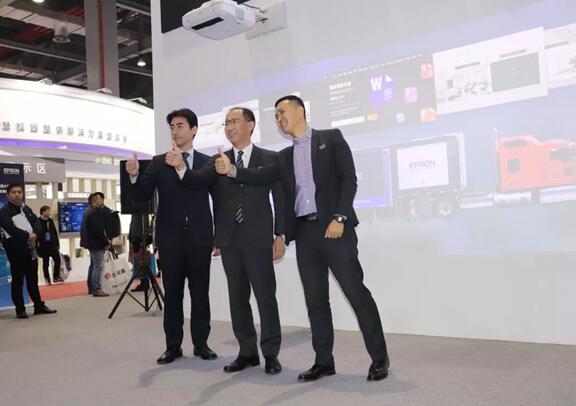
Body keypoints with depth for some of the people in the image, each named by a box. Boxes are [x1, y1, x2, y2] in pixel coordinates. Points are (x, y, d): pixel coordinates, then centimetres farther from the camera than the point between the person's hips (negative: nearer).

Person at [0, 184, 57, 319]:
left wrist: (34, 235, -11)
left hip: (30, 248, 6)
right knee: (18, 280, -1)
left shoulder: (27, 209, 16)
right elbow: (11, 229, -19)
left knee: (33, 278, 13)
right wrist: (28, 235, -16)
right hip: (15, 249, -6)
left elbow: (37, 223, 7)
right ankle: (20, 310, 6)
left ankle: (39, 306, 21)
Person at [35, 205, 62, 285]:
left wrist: (57, 244, 12)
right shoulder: (38, 222, -11)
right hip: (44, 245, -5)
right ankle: (47, 279, 14)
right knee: (46, 263, 5)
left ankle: (56, 277, 15)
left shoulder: (51, 220, 8)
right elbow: (36, 234, -15)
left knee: (57, 260, 2)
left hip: (52, 244, 5)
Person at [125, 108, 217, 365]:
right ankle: (173, 346, 16)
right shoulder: (159, 163, 6)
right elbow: (141, 196, 1)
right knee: (172, 294, 7)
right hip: (170, 239, 1)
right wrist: (134, 176, -19)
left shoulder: (207, 162, 5)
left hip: (200, 239, 0)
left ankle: (201, 343, 17)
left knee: (200, 293, 6)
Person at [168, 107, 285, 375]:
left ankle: (270, 354, 12)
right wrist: (181, 167, -23)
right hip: (229, 240, 4)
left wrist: (280, 235, -5)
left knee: (266, 296, 0)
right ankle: (247, 352, 20)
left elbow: (280, 198, 1)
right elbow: (197, 181, -3)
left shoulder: (269, 159, 3)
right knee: (237, 298, 9)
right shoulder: (218, 161, 12)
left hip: (258, 239, -3)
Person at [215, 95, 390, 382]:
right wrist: (232, 170, -12)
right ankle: (324, 361, 16)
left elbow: (348, 178, -4)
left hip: (333, 227, -5)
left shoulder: (331, 138, 5)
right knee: (315, 299, 7)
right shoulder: (285, 157, 20)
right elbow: (262, 177, 6)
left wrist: (339, 218, -13)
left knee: (356, 291, -4)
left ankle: (379, 357, 8)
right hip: (304, 232, 5)